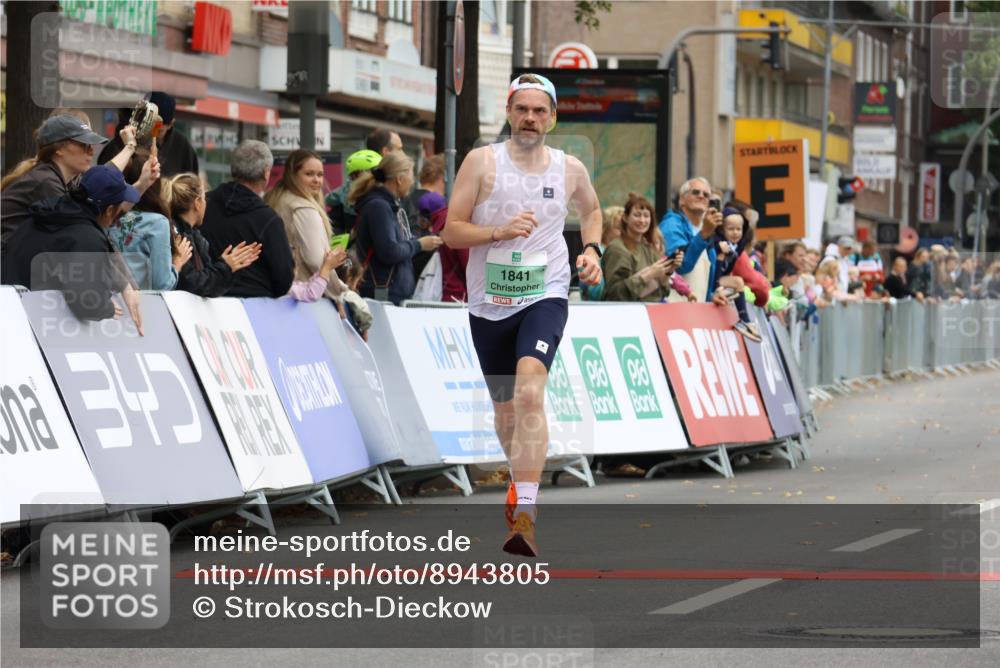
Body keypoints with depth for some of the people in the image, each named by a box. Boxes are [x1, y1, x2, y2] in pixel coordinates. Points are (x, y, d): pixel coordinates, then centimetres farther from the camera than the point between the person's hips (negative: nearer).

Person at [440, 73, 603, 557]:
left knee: (529, 393, -25)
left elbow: (591, 211, 26)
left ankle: (524, 515, -32)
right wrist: (499, 232, -21)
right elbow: (451, 231, -6)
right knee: (505, 410, 13)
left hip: (544, 297, -1)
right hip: (489, 303, 2)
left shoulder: (570, 169, 4)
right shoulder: (482, 162, -3)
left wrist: (592, 251, 8)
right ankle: (522, 479, 45)